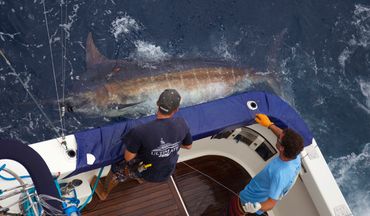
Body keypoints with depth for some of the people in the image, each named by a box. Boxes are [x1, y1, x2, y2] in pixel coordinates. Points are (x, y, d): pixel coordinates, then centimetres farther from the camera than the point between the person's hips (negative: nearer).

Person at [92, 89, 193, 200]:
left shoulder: (140, 132, -37)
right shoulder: (182, 124, -25)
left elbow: (128, 158, -24)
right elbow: (188, 146, -5)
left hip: (147, 174, -4)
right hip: (167, 172, 4)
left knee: (117, 168, 24)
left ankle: (104, 193, 52)